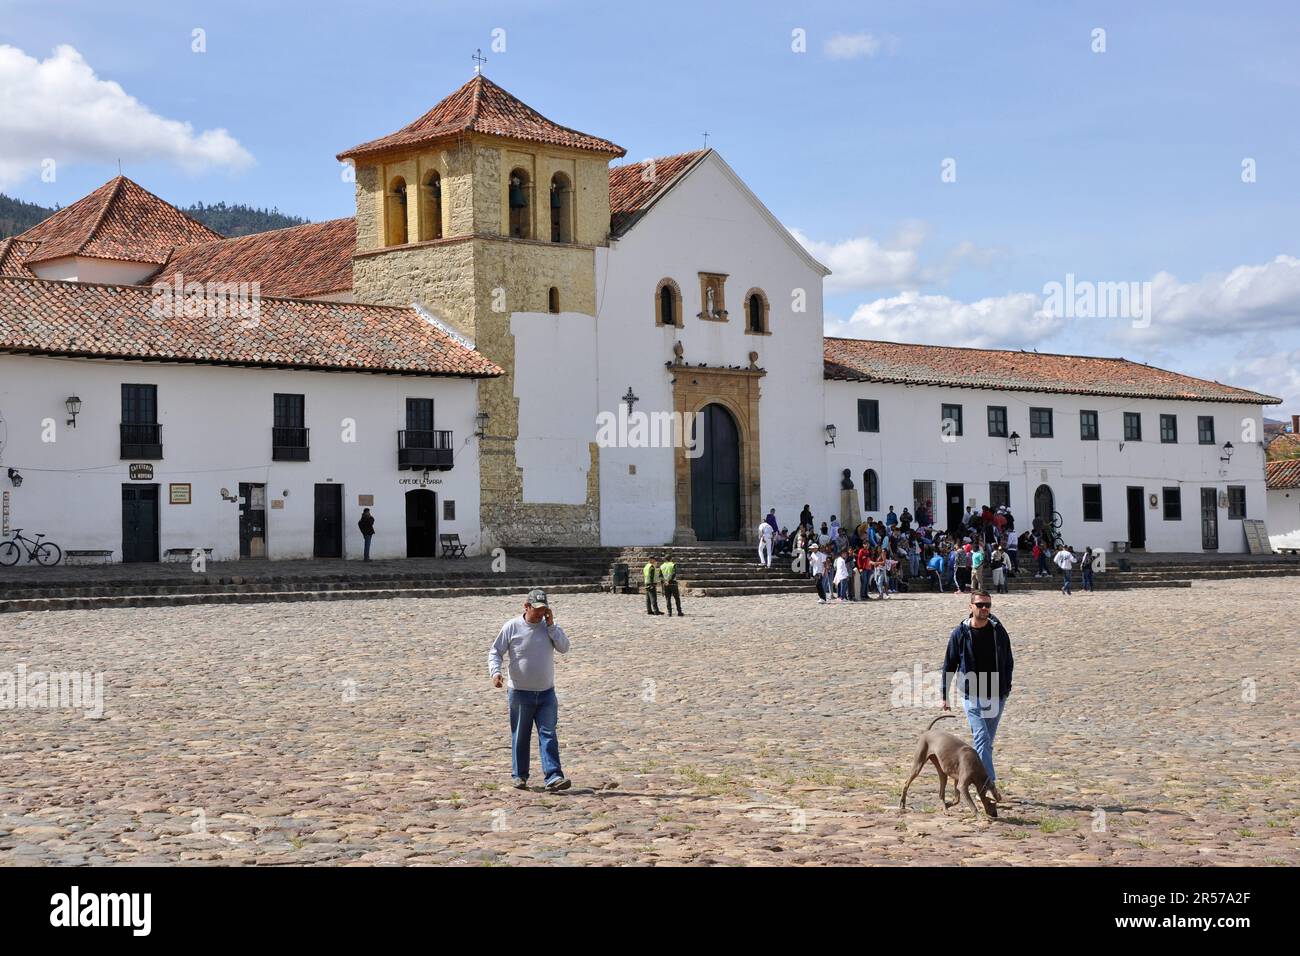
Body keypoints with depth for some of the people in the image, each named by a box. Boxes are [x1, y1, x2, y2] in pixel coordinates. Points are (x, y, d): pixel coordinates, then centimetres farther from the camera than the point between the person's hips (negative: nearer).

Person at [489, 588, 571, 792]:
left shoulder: (549, 626, 4)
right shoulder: (512, 627, -5)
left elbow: (564, 648, -5)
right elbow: (495, 652, -2)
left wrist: (550, 625, -10)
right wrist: (495, 672, -19)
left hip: (546, 692, 2)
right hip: (520, 692, -2)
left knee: (548, 735, -5)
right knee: (520, 736, 8)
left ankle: (553, 777, -9)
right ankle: (520, 776, 20)